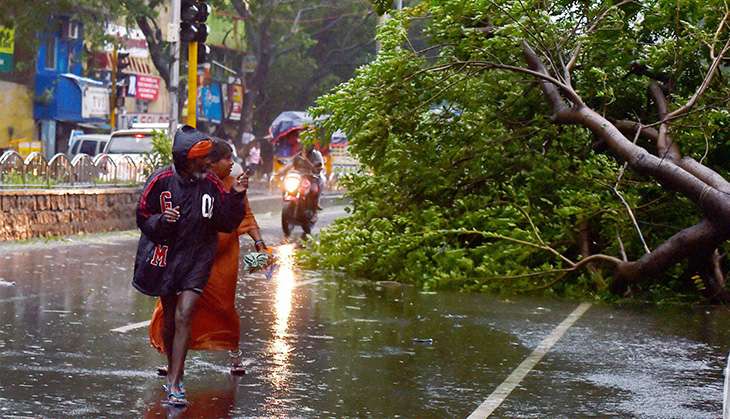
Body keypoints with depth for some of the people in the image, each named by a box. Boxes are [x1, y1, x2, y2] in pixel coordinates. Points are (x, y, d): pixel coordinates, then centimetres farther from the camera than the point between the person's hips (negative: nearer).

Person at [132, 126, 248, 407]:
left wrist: (235, 197, -13)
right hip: (165, 255, 1)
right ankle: (173, 371, 36)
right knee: (169, 318, 14)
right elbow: (143, 218, -3)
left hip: (197, 259, -1)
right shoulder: (161, 181, -10)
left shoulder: (212, 185, -6)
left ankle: (174, 385, -13)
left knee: (183, 317, -12)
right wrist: (162, 221, -22)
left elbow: (227, 224, 0)